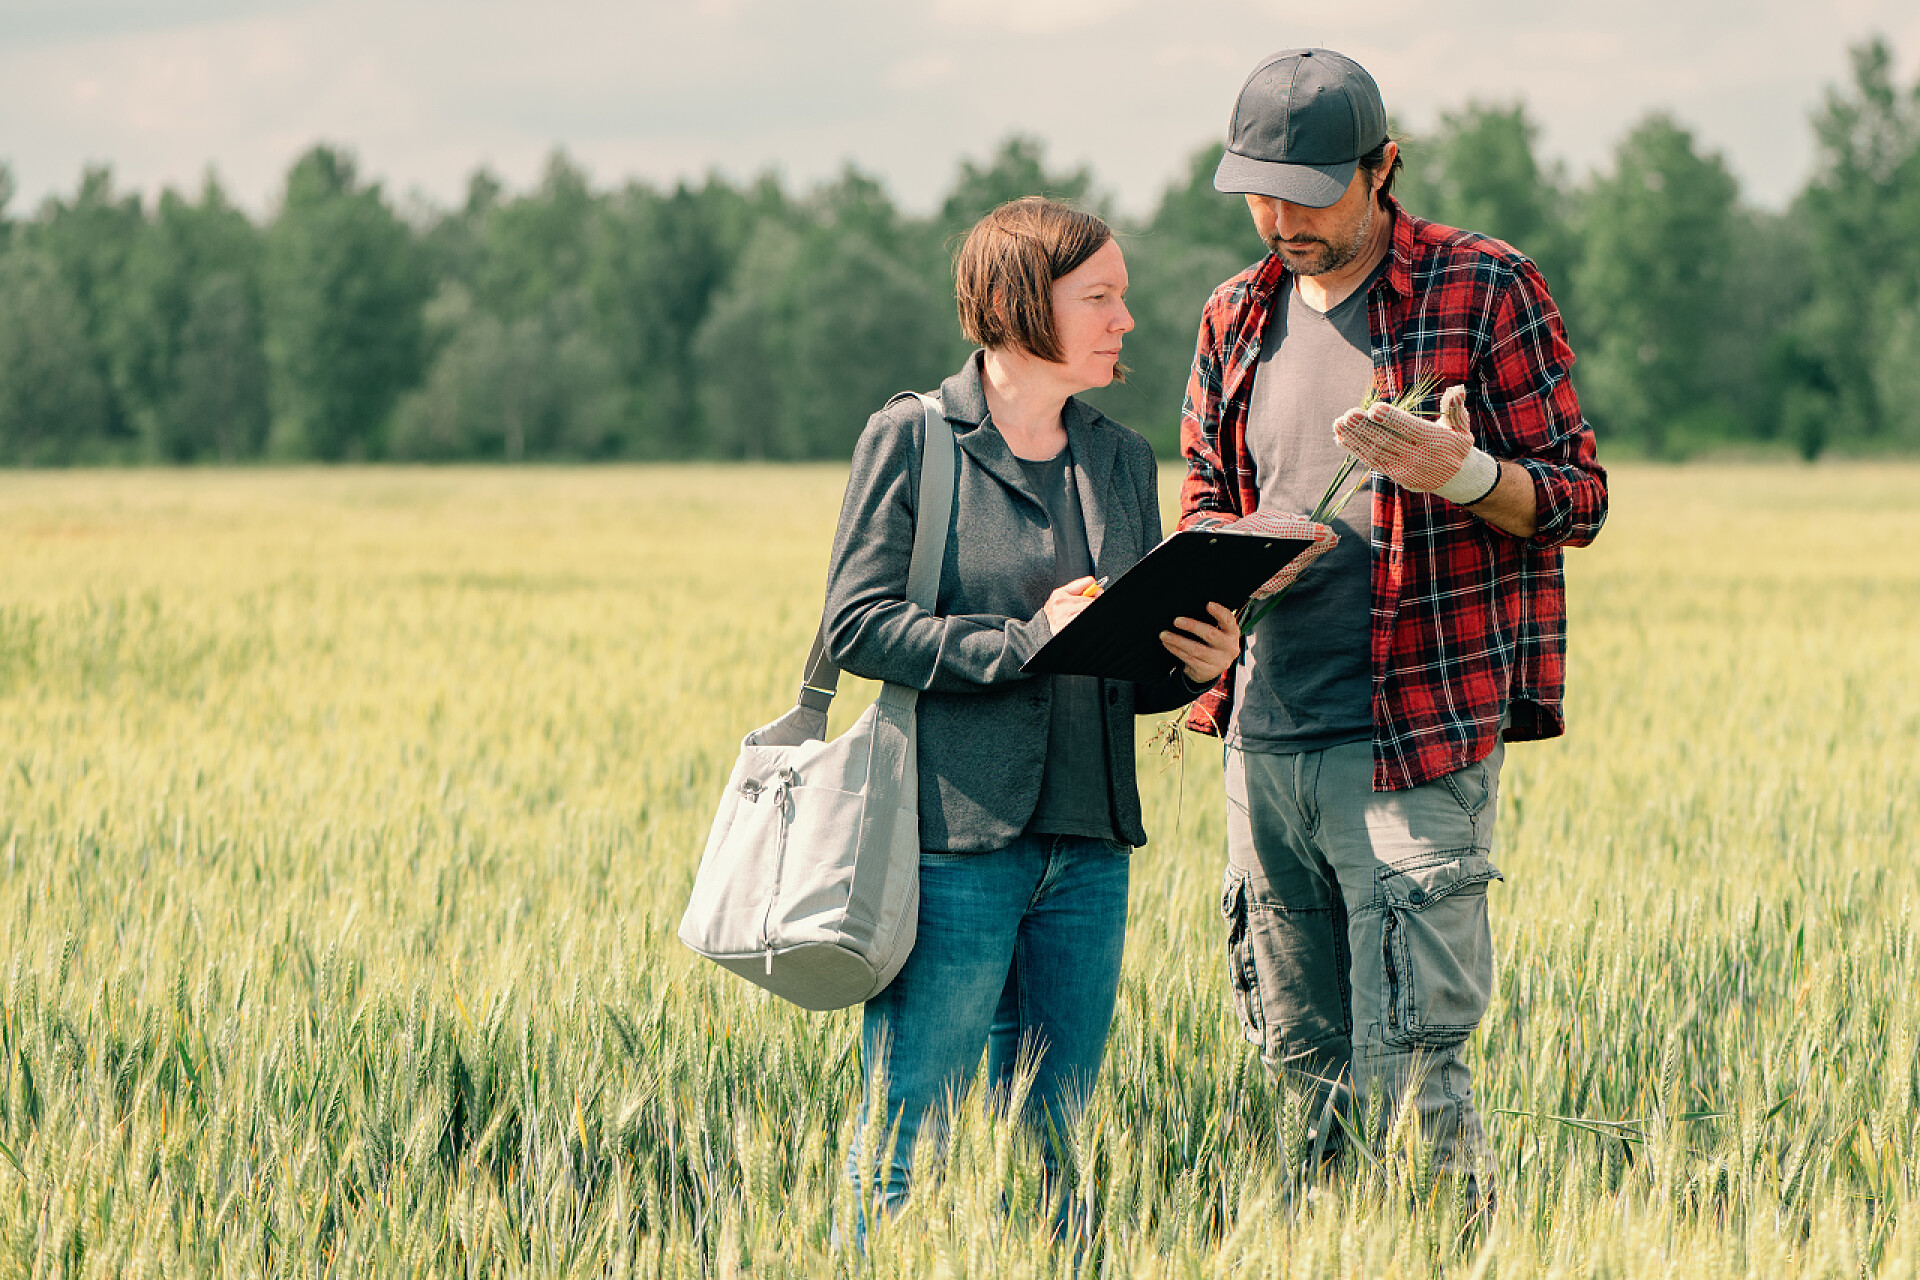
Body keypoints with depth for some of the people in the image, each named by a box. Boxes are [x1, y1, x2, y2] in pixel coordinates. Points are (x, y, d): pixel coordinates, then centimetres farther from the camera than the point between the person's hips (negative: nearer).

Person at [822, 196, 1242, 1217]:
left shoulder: (1121, 461, 14)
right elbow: (855, 625, -10)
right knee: (912, 1142, -5)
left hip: (1088, 847, 6)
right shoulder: (912, 439, -3)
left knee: (1053, 1148, 8)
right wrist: (1024, 641, -19)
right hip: (952, 839, -6)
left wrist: (1199, 664, -4)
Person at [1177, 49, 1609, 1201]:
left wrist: (1462, 475, -23)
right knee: (1301, 1061, 9)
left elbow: (1578, 498, -2)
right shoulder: (1238, 317, 14)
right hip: (1265, 736, 6)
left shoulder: (1484, 290, -3)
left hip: (1415, 741, -5)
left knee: (1407, 1069, -10)